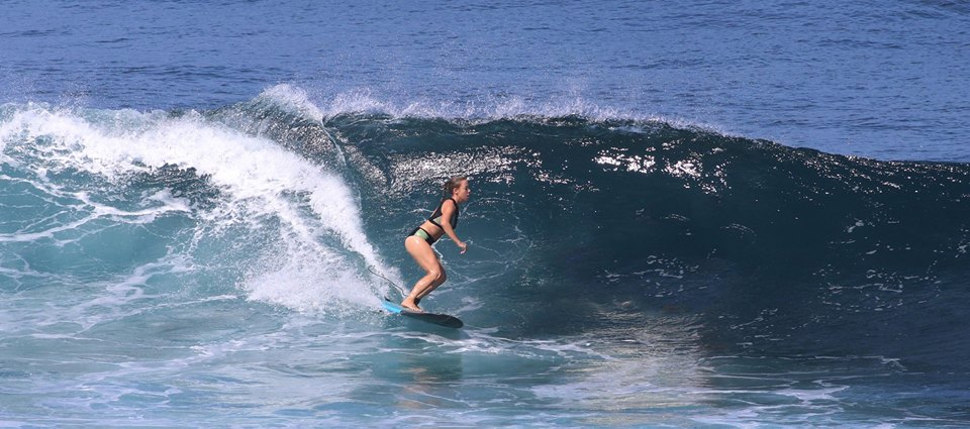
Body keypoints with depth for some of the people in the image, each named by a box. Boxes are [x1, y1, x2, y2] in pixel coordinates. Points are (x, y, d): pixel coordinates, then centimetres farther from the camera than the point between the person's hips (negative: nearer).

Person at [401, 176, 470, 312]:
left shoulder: (450, 204, 20)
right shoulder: (450, 204, -8)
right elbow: (444, 222, -25)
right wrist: (458, 242, -28)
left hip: (420, 241, 10)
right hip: (417, 238, -10)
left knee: (441, 277, 6)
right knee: (435, 273, -21)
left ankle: (413, 300, 4)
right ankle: (408, 301, -25)